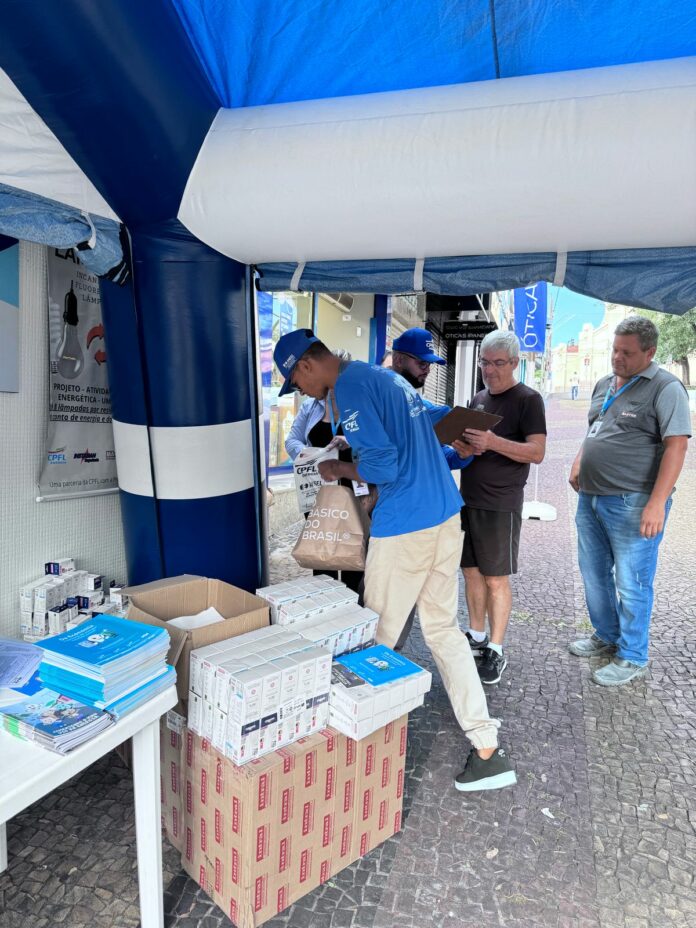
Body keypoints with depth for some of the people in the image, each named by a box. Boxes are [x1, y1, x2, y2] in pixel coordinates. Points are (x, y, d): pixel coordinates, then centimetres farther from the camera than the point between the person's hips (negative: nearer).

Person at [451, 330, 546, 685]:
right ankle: (476, 637, 28)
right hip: (468, 499, 6)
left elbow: (537, 452, -15)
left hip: (500, 505, -6)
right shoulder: (478, 399, 14)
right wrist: (462, 444, -6)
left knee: (496, 578, 1)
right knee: (471, 571, 13)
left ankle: (495, 651, 14)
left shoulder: (528, 400, -6)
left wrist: (493, 442, -29)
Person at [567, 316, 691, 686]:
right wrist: (578, 463, 7)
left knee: (631, 583, 3)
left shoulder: (665, 388, -9)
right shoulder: (604, 384, 13)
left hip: (632, 504, -8)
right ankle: (606, 636, 38)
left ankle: (631, 658, 20)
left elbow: (676, 446, -16)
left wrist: (656, 503, -22)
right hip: (590, 498, 8)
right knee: (593, 573, 18)